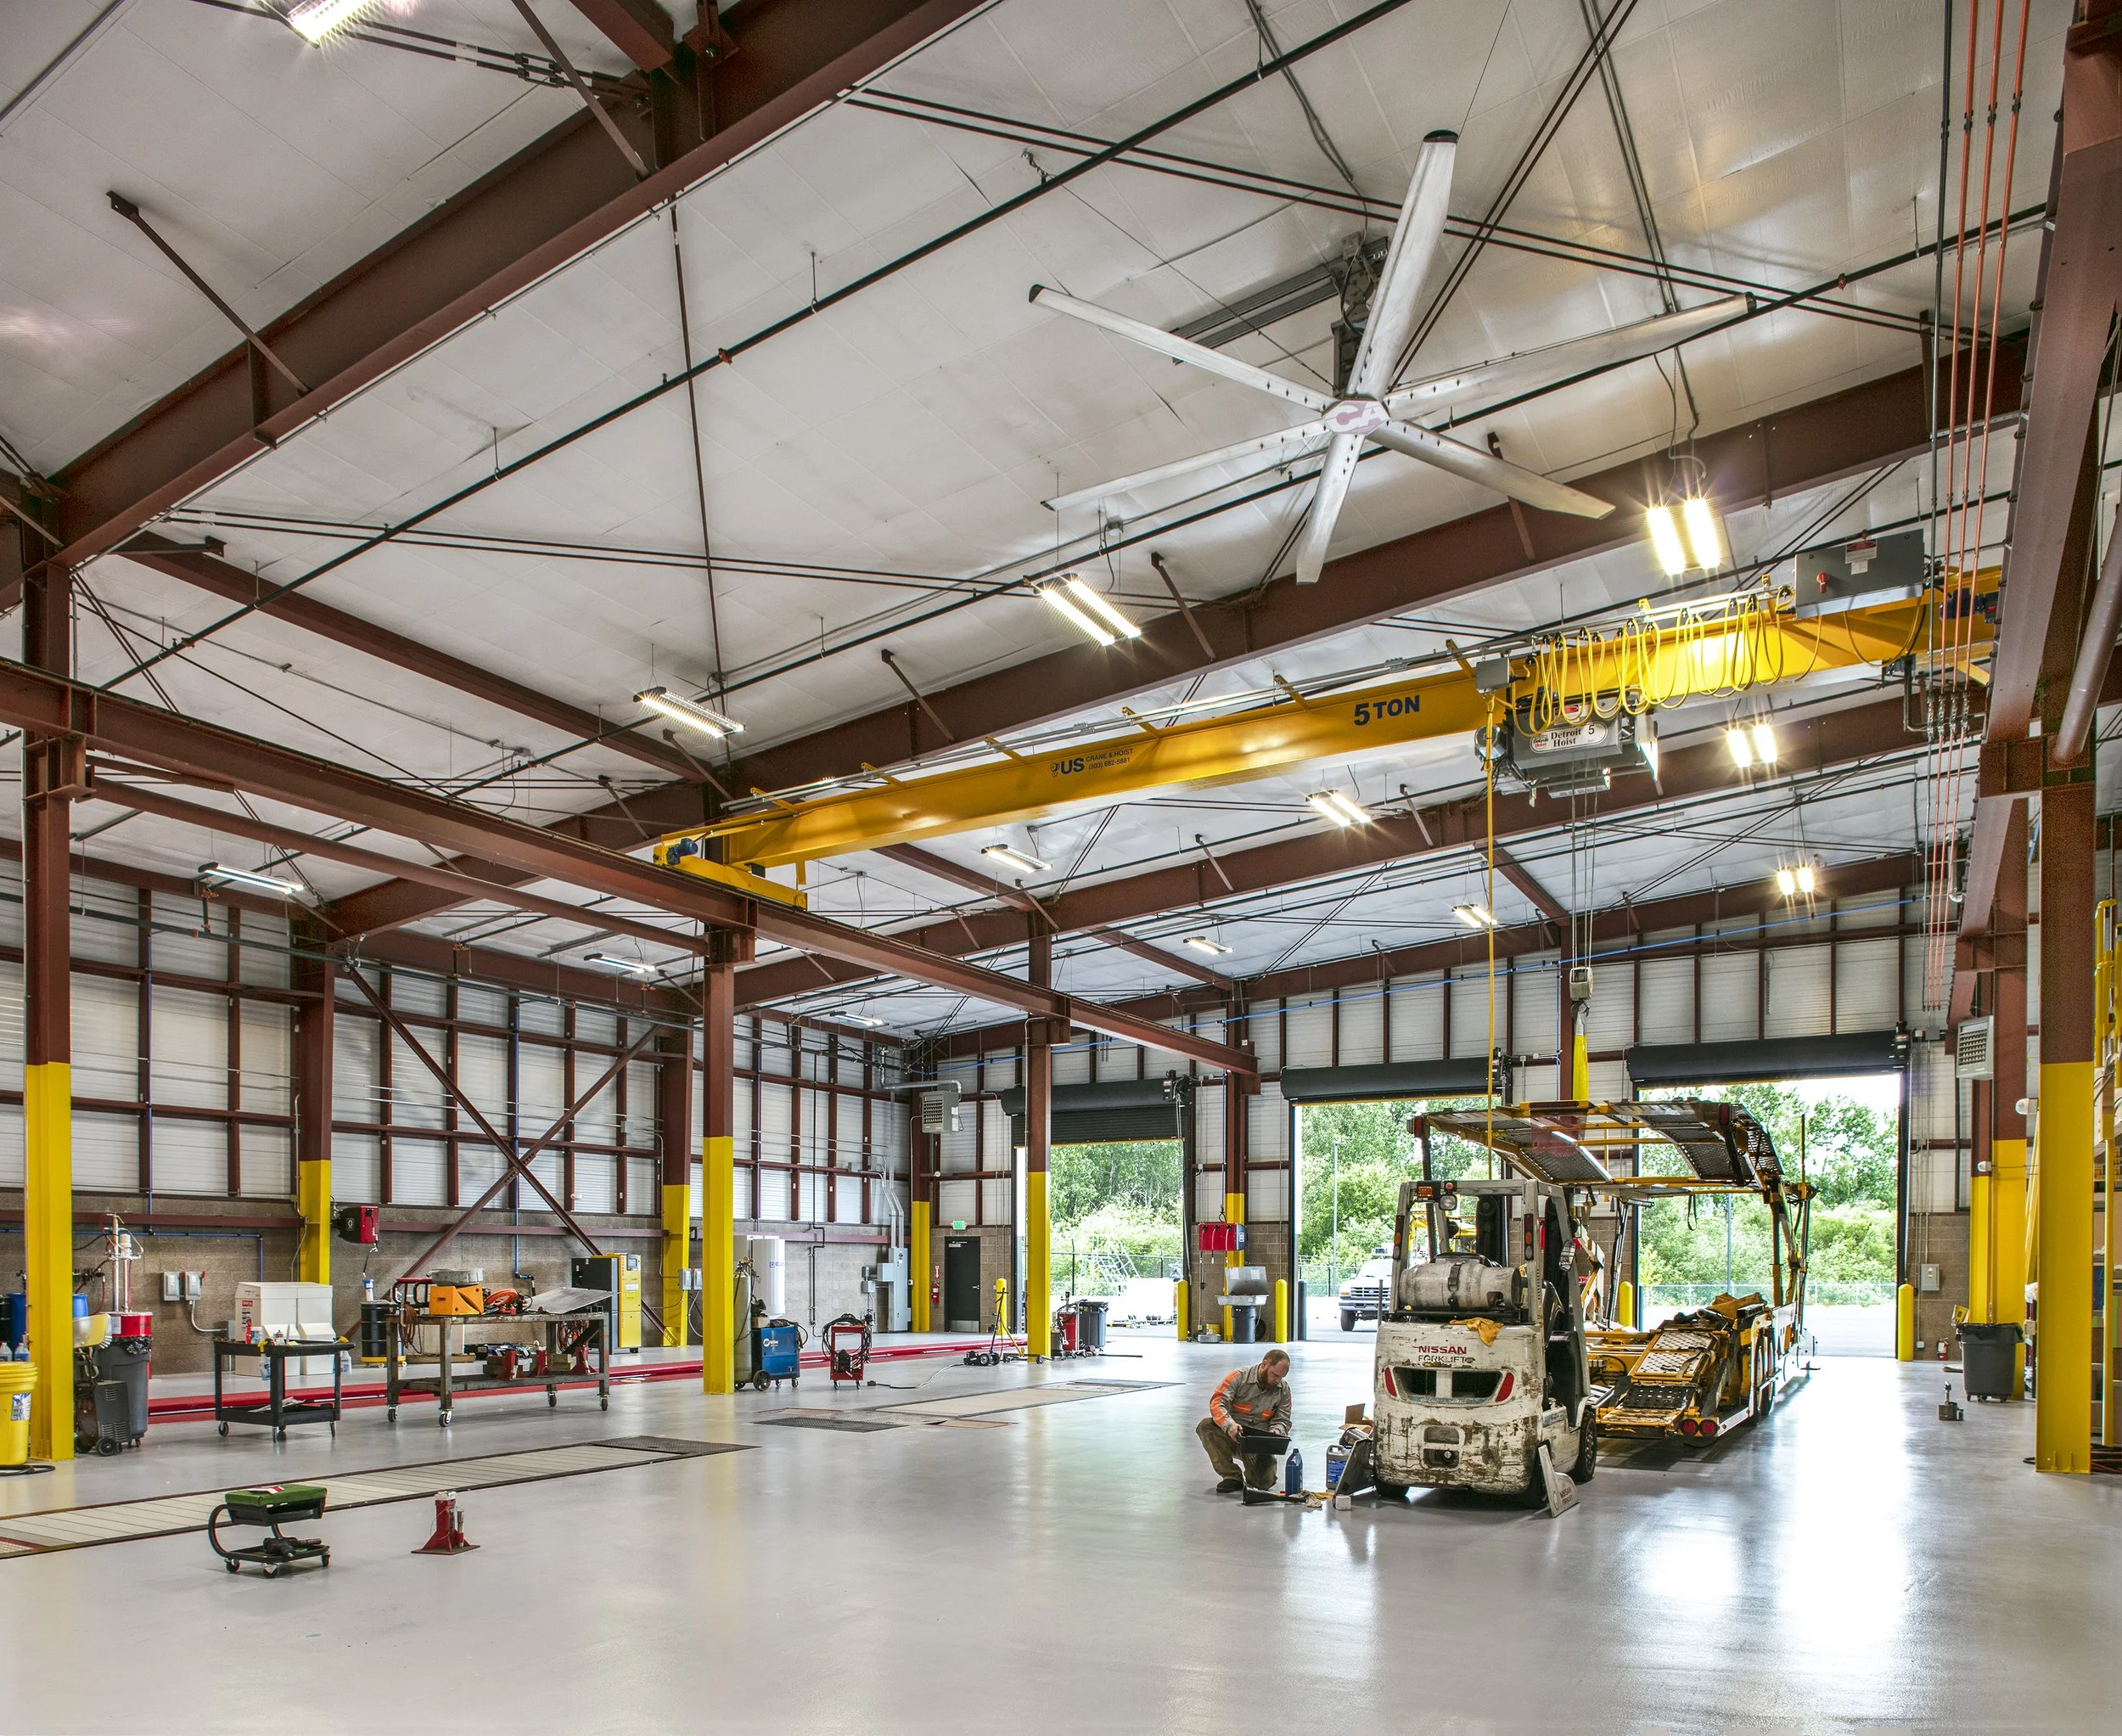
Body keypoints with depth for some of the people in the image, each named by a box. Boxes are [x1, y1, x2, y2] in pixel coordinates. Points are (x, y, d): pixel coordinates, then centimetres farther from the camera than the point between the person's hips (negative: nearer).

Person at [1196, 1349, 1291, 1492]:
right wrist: (1230, 1425, -38)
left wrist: (1274, 1435, -19)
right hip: (1231, 1436, -2)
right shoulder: (1238, 1377, -11)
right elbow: (1217, 1403, -20)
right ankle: (1232, 1476, -17)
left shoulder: (1284, 1389, 2)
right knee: (1206, 1425, -31)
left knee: (1264, 1482, -20)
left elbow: (1282, 1420, 4)